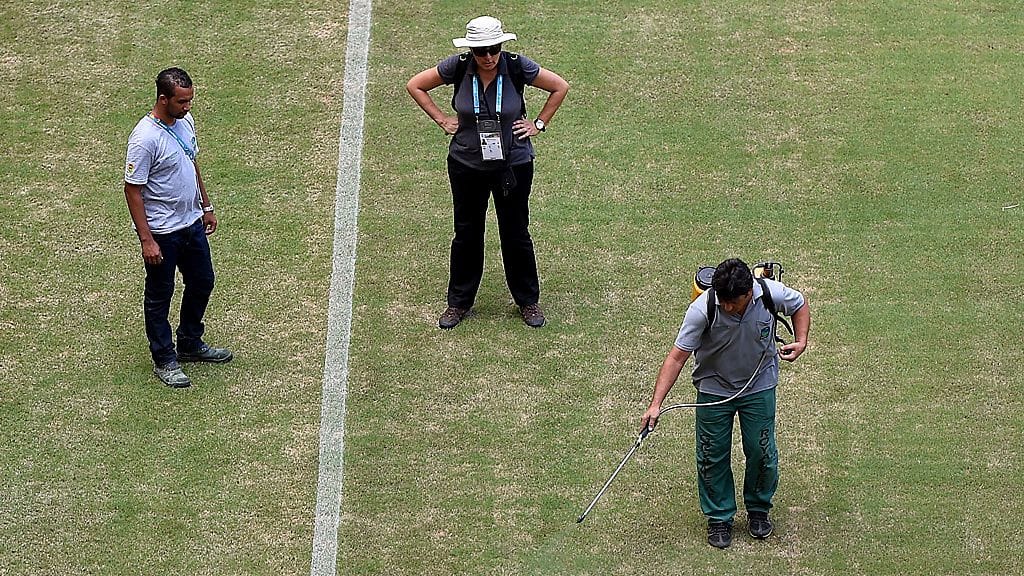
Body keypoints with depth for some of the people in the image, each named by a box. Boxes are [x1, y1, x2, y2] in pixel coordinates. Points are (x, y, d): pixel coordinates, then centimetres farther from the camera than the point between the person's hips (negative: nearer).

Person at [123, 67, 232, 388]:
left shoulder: (185, 121, -1)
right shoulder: (145, 138, -26)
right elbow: (133, 190, -21)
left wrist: (206, 207, 19)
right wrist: (147, 240, -21)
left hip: (191, 223, 8)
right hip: (162, 232, -8)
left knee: (202, 283, 21)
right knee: (159, 296, 9)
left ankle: (190, 344, 40)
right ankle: (164, 361, 23)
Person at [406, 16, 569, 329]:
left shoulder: (517, 66, -14)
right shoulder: (457, 67, -12)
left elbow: (560, 86, 1)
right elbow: (415, 85, 2)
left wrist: (539, 123, -2)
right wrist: (442, 120, -1)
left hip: (513, 165, -1)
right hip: (466, 165, 1)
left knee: (516, 233, 9)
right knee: (466, 233, 12)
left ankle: (528, 301, 26)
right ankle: (459, 302, 27)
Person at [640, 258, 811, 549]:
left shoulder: (771, 293, -26)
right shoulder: (702, 309, -32)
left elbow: (800, 304, -1)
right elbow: (677, 357, -28)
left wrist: (801, 340, -17)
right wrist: (656, 404, -34)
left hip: (759, 386, 1)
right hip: (714, 390, -1)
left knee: (762, 453, 8)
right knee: (712, 456, 5)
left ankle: (758, 509, 34)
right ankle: (719, 519, 25)